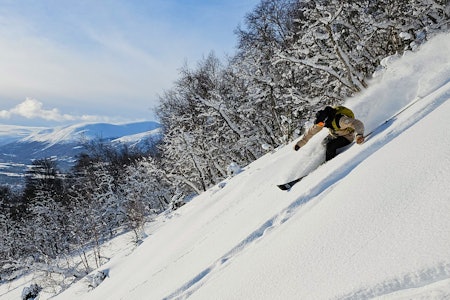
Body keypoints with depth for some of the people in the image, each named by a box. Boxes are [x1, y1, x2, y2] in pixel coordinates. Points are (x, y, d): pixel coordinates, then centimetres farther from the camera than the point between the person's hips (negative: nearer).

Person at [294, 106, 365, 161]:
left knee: (330, 146, -26)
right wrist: (300, 143, -5)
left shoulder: (339, 120, -40)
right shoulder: (324, 120, -18)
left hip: (347, 137, -7)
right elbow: (312, 131, -7)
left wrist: (359, 134, -72)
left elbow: (357, 124, -51)